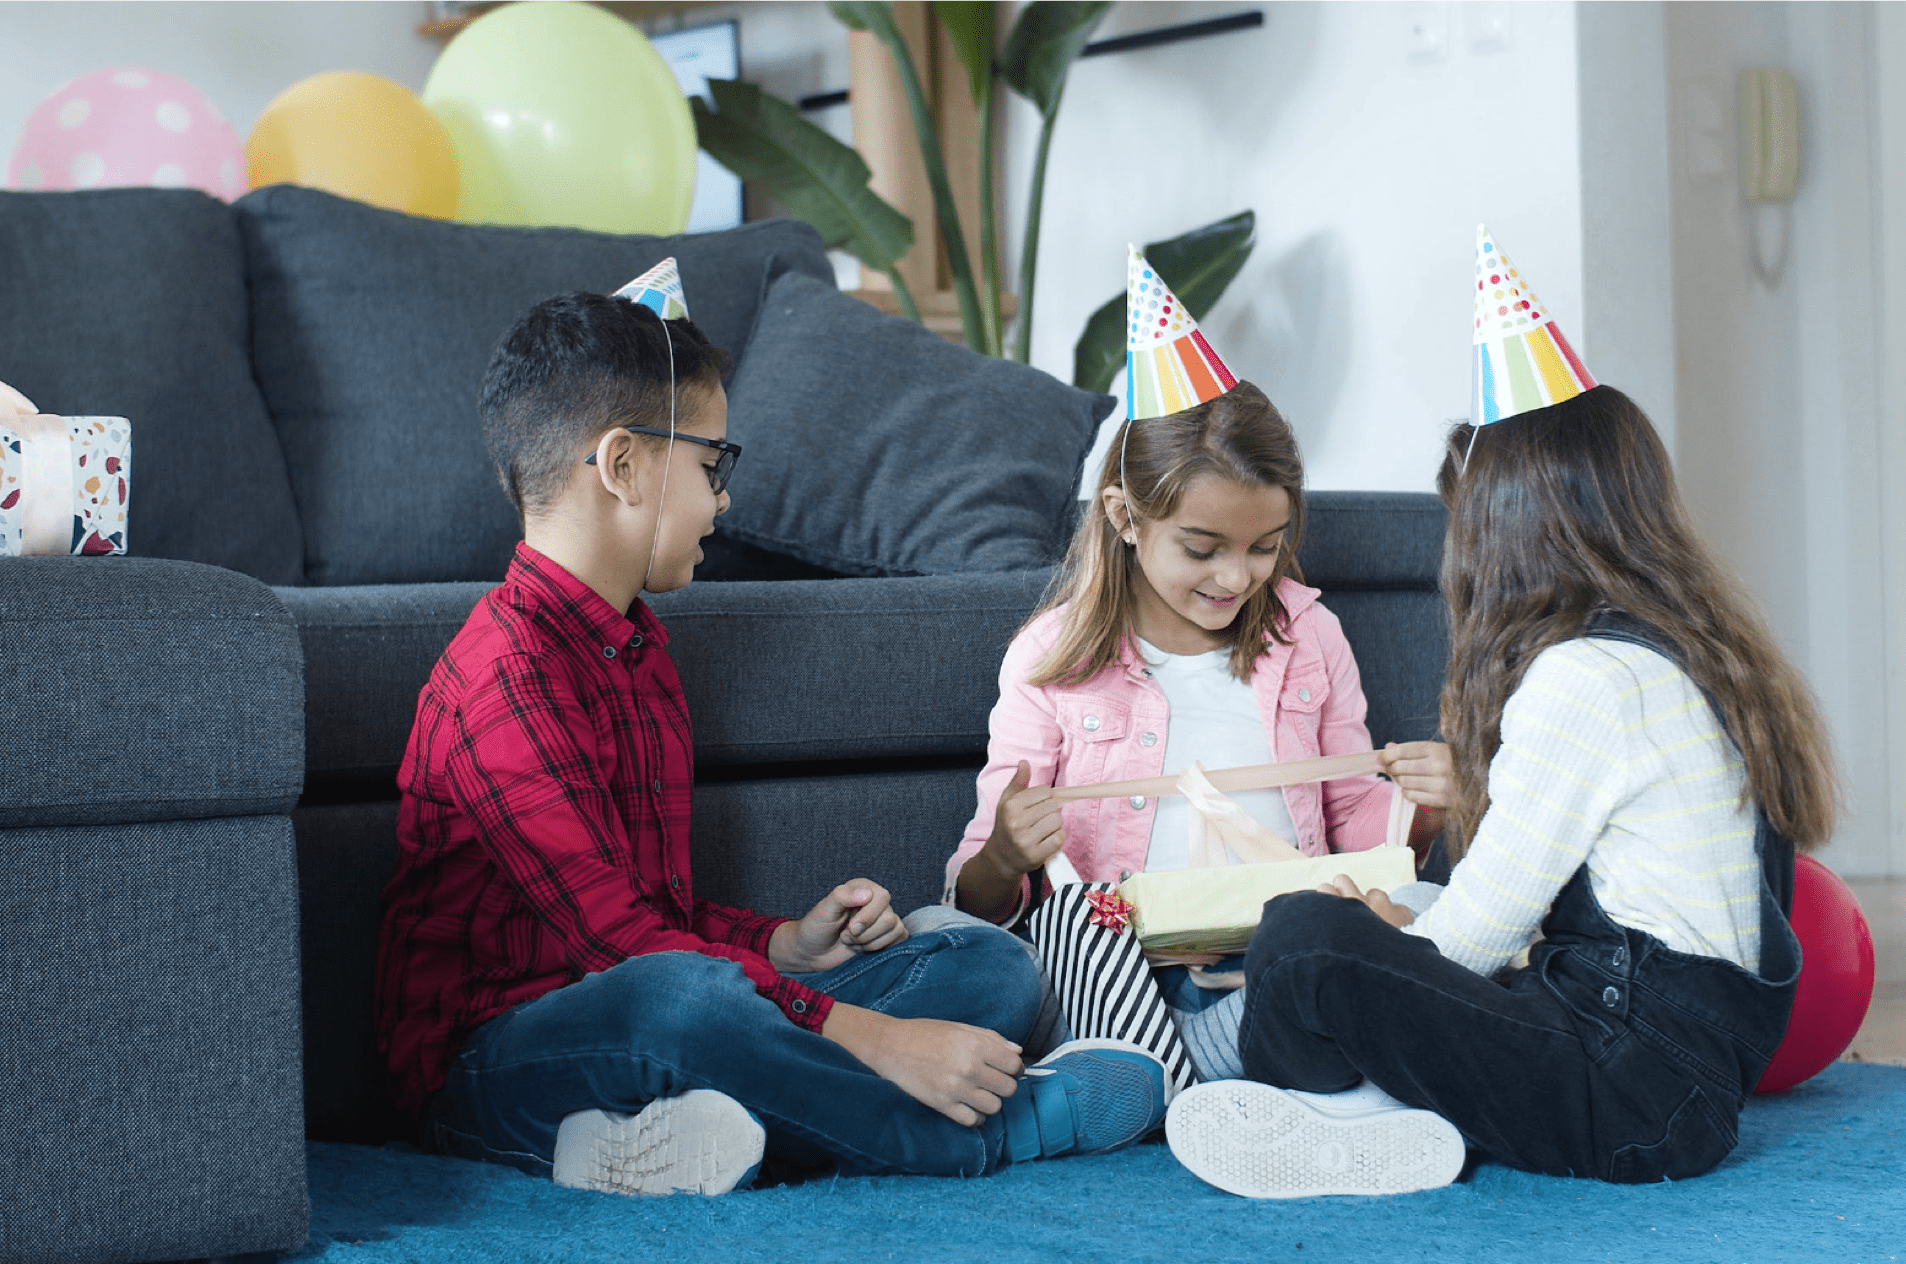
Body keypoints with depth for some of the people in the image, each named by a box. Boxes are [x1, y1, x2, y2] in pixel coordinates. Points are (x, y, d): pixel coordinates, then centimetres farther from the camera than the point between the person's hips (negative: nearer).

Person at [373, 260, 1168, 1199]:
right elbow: (619, 938, -25)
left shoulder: (632, 645, 17)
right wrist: (873, 1036, -28)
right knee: (680, 996, -43)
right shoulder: (506, 677, -17)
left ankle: (706, 1130, -22)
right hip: (493, 1071, -10)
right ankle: (1011, 1124, -20)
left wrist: (784, 944, 5)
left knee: (989, 966, 5)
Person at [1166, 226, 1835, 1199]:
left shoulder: (1584, 678, -14)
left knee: (1305, 945, -21)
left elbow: (1488, 918, -12)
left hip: (1634, 1095, -10)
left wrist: (1394, 941, 7)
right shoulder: (1703, 656, 16)